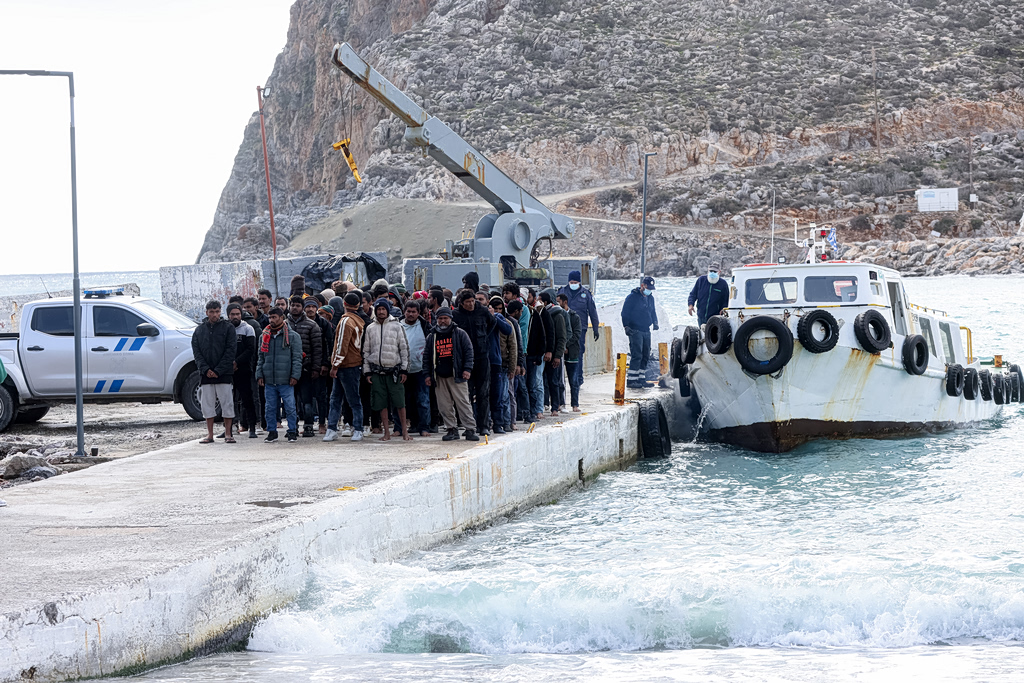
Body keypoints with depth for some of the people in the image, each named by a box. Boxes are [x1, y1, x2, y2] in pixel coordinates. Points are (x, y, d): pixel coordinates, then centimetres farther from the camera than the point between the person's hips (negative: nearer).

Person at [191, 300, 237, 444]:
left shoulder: (228, 328, 1)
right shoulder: (199, 330, 10)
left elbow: (230, 351, -5)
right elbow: (196, 352, 6)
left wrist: (218, 370, -12)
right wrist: (205, 369, -8)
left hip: (223, 373, -3)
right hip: (205, 373, 3)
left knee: (227, 403, -2)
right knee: (207, 403, 4)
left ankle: (228, 433, 4)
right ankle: (210, 434, 9)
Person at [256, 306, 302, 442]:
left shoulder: (293, 336, 1)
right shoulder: (264, 336, 13)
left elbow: (297, 358, -1)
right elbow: (261, 358, 16)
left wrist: (295, 376, -9)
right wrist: (259, 375, 7)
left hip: (286, 380, -4)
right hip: (269, 380, 4)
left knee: (290, 407, -3)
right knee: (269, 408, 6)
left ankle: (292, 432, 8)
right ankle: (272, 432, 15)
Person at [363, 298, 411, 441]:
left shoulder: (396, 326, 4)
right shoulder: (370, 328, 10)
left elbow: (404, 348, 3)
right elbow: (366, 351, 14)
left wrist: (404, 370, -2)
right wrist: (367, 371, 7)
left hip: (394, 370, -2)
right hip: (377, 371, 2)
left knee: (400, 402, -5)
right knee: (381, 403, 2)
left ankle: (404, 431, 4)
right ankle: (386, 432, 9)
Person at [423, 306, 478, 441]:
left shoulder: (460, 334, 4)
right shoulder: (431, 337, 13)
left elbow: (468, 351, 3)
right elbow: (426, 357, 16)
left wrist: (467, 369, -7)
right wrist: (427, 374, 9)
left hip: (457, 376, -3)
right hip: (439, 377, 4)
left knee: (463, 403, -7)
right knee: (444, 406, 2)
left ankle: (470, 429, -5)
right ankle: (452, 429, 10)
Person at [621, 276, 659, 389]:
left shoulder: (650, 298, 14)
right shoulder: (632, 297, -8)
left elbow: (653, 312, 26)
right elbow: (625, 313, -7)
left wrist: (655, 322, 11)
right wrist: (626, 326, -14)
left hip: (646, 331, 8)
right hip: (635, 331, -8)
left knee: (646, 356, 9)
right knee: (636, 355, -14)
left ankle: (641, 379, 16)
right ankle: (631, 380, -15)